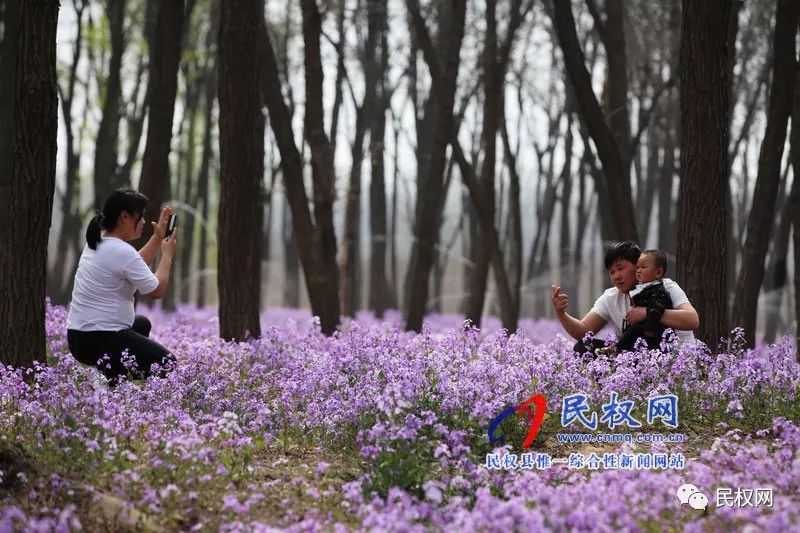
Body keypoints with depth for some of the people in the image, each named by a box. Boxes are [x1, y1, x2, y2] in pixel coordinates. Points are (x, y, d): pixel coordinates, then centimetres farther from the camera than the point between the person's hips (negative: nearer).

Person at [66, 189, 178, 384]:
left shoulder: (95, 243, 10)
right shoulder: (122, 251, -18)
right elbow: (156, 290, -10)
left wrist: (158, 236, 23)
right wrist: (168, 254, 4)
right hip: (102, 342, -9)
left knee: (142, 323, 35)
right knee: (167, 363, 7)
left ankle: (117, 372, 18)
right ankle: (114, 376, -9)